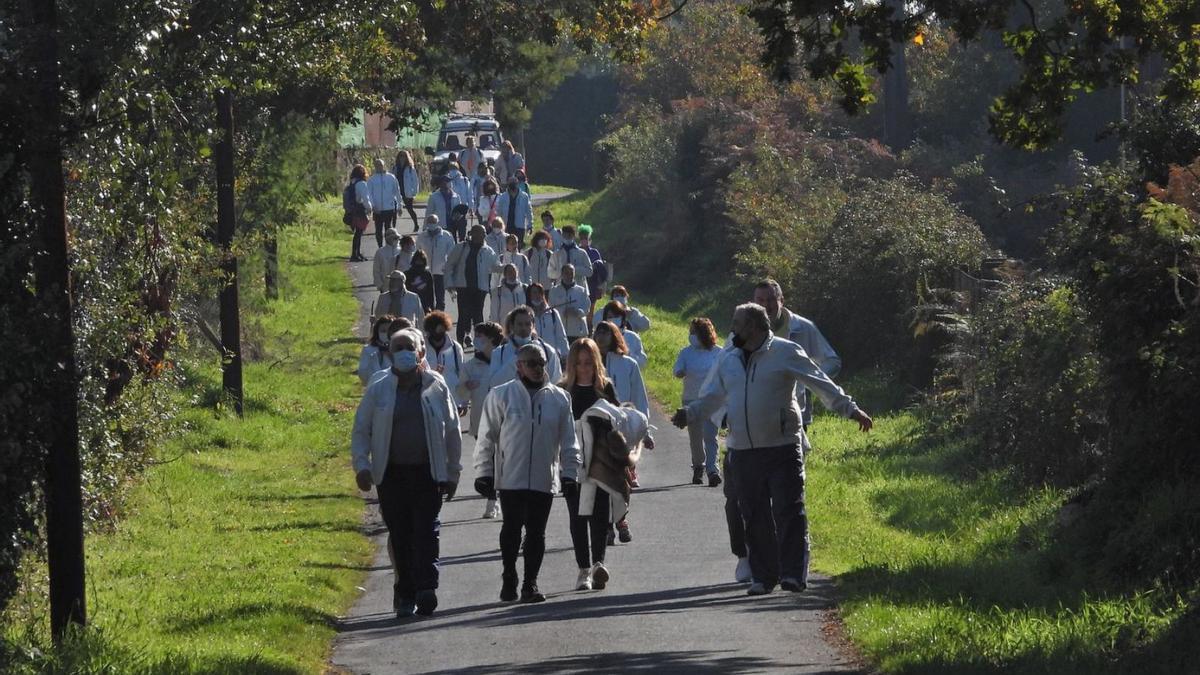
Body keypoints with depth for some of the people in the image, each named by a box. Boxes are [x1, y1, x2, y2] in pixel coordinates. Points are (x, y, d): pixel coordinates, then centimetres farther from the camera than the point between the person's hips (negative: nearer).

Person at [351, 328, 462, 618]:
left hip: (428, 472, -1)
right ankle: (405, 595, 11)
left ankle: (425, 589, -19)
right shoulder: (378, 390, 4)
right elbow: (360, 431, 7)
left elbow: (452, 431, 11)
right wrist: (362, 466, -6)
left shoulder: (436, 387, 5)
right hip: (392, 473, 1)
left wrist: (452, 472, 10)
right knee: (400, 536, 4)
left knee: (426, 530, -12)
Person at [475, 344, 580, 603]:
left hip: (544, 480, 2)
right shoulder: (501, 395, -2)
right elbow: (487, 436, 1)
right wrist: (484, 472, -1)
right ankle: (509, 578, 20)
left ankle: (530, 583, 10)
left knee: (536, 533, 4)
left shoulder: (558, 398, 6)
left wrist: (569, 473, 6)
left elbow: (568, 441, 11)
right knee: (511, 529, 4)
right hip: (510, 477, -2)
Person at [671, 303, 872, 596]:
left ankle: (793, 574, -6)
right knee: (754, 517, 6)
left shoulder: (785, 352, -3)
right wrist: (690, 414, 0)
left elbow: (822, 385, -3)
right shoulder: (727, 360, 13)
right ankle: (763, 576, 12)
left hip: (783, 448, -5)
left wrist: (850, 409, -9)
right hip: (743, 451, 5)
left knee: (789, 512, -8)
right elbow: (712, 396, 19)